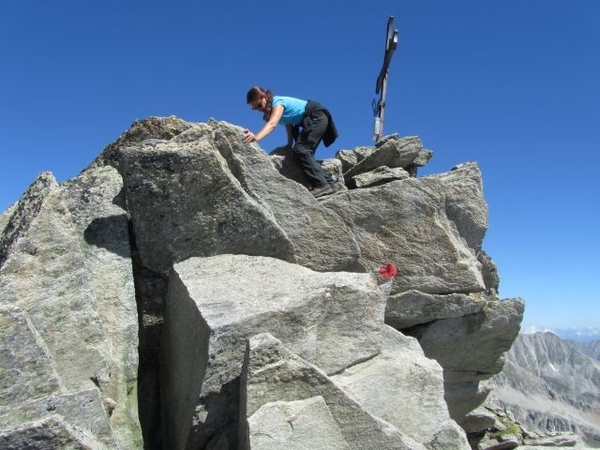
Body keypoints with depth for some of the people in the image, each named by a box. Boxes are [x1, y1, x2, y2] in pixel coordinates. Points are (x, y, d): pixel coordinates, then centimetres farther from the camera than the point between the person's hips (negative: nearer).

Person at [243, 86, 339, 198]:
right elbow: (288, 121, 8)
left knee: (300, 150, -21)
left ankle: (321, 185, -24)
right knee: (304, 152, 5)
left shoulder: (278, 102, -21)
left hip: (318, 117, -10)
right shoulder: (272, 108, 7)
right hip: (311, 121, 10)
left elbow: (272, 124, -40)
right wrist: (290, 143, -1)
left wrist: (256, 137, -55)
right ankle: (328, 184, 7)